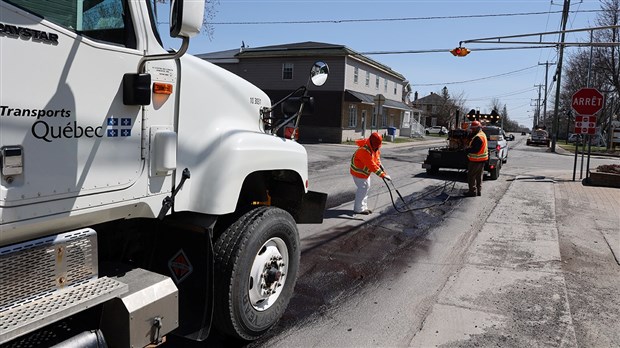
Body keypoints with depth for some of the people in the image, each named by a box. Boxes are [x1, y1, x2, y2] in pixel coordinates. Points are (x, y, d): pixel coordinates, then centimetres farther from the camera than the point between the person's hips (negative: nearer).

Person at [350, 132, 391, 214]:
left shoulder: (374, 146, -6)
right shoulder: (365, 151, -35)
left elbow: (377, 154, 14)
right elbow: (372, 165, -36)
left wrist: (379, 164, 1)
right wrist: (382, 174, -35)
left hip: (365, 171, 10)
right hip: (358, 171, -10)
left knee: (367, 187, 15)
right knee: (362, 188, -6)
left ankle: (363, 207, 27)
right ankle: (358, 209, 6)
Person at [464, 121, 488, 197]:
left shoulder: (478, 137, -22)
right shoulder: (482, 134, 12)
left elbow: (475, 150, -26)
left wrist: (467, 150, -12)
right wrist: (469, 148, 2)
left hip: (476, 160, -10)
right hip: (482, 159, 10)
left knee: (471, 176, -2)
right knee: (479, 176, 16)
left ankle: (472, 191, 0)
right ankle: (478, 191, 23)